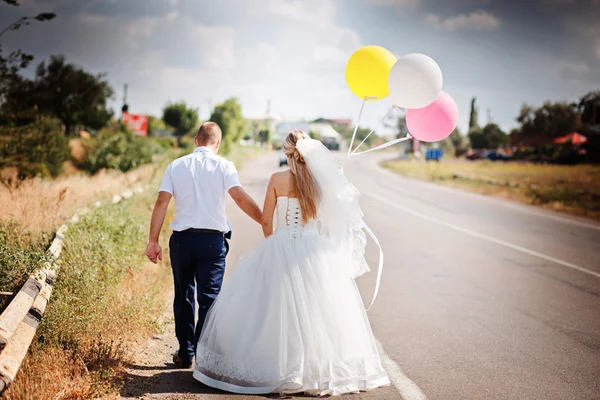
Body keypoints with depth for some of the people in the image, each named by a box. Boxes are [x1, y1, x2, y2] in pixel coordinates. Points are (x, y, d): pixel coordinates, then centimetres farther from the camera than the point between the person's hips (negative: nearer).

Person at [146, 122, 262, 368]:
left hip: (182, 238, 2)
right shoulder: (223, 166, 0)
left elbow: (161, 202, 0)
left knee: (184, 296, 14)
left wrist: (153, 241, 1)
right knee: (209, 297, 3)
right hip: (212, 239, -2)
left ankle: (185, 354, 21)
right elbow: (241, 198, -12)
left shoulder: (176, 166, 7)